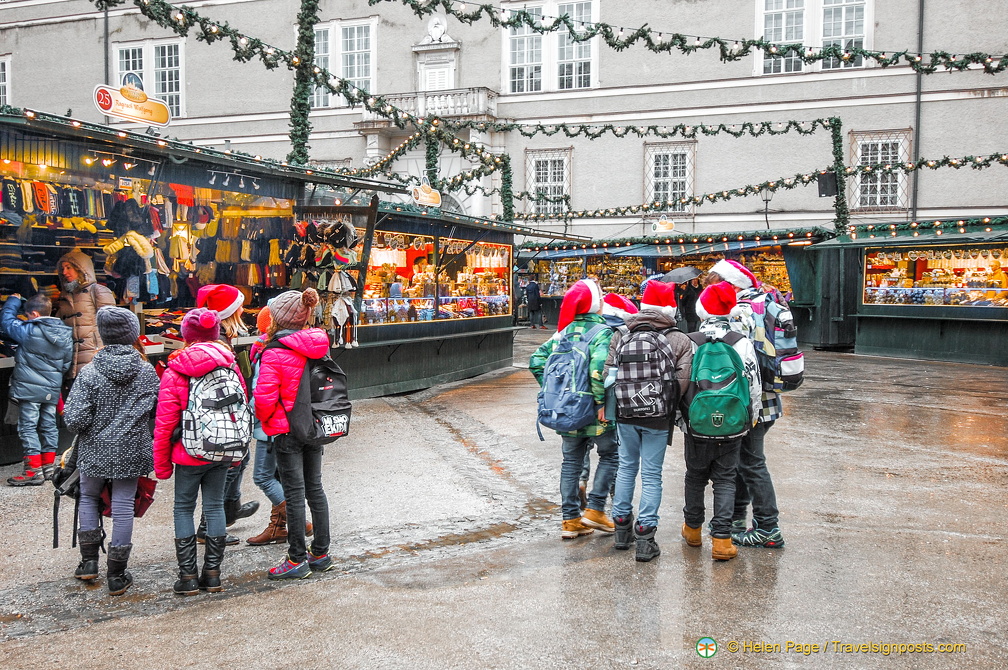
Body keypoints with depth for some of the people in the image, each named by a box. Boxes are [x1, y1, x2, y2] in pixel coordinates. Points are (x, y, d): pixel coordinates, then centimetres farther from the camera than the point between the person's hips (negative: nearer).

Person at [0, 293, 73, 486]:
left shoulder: (28, 331, -14)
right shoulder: (66, 333, 3)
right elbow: (67, 362, 11)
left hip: (29, 388, -6)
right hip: (52, 390, 6)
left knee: (28, 427, -1)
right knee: (49, 426, 14)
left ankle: (34, 470, -2)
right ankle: (48, 467, 20)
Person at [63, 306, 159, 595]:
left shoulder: (90, 372, -13)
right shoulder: (147, 372, -6)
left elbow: (75, 419, -16)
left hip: (95, 451, -1)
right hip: (131, 453, 1)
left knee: (89, 497, 23)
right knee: (123, 507, 7)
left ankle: (89, 561, 25)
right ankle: (117, 575, 14)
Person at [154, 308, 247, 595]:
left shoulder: (174, 372, -11)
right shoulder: (230, 366, -1)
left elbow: (164, 423, -9)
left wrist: (161, 463, 2)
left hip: (189, 454, -3)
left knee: (184, 508, 10)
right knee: (215, 506, 13)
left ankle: (188, 576, 10)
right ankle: (212, 573, 18)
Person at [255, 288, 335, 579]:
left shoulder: (275, 352, -17)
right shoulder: (317, 346, 4)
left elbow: (265, 398, -18)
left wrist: (263, 417, 1)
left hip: (287, 431, -7)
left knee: (294, 493, 0)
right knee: (315, 488, 14)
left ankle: (297, 559, 8)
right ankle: (321, 552, 22)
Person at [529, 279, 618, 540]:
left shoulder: (565, 331, 5)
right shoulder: (603, 331, -14)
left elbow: (536, 360, 3)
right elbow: (599, 366, -30)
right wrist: (601, 400, -21)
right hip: (594, 410, -5)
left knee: (571, 462, 14)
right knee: (610, 455, 15)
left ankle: (570, 520, 19)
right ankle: (594, 510, 12)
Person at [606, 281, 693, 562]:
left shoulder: (621, 335, 0)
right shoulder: (681, 341, -7)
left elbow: (608, 373, -2)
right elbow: (683, 382, -14)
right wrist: (667, 403, 2)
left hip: (625, 414, 3)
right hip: (658, 418, -3)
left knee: (626, 468, 18)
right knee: (651, 474, 6)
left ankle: (622, 528, 27)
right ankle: (645, 537, 6)